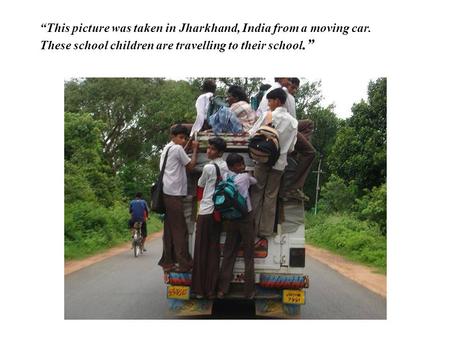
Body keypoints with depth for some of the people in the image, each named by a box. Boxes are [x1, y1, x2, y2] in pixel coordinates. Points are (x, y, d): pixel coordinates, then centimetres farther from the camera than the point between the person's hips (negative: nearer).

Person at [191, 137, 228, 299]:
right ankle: (211, 289, 8)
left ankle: (200, 289, 4)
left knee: (201, 251, 1)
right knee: (214, 251, 7)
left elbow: (200, 185, 5)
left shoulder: (208, 167, -11)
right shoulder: (226, 166, 7)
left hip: (205, 212, -6)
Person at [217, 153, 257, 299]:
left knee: (228, 255, 10)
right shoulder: (245, 177, -7)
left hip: (231, 220, 5)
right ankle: (249, 291, 9)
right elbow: (255, 181, 12)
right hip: (245, 219, -5)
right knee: (248, 256, 4)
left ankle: (222, 289, 10)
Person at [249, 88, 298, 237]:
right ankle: (266, 230, 12)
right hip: (280, 162, 3)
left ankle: (253, 227, 8)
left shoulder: (268, 115, -7)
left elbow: (252, 134, -7)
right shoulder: (293, 121, 4)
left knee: (257, 192, 7)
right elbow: (291, 147, 6)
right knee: (271, 196, 9)